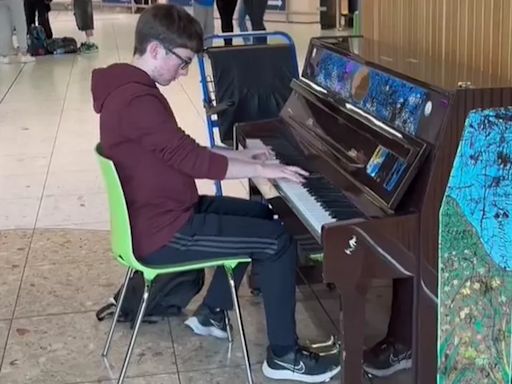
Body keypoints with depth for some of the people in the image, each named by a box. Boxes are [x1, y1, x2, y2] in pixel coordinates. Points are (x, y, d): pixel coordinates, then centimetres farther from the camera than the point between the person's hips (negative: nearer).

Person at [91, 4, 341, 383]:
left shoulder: (130, 89, 9)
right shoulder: (137, 100, -25)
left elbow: (182, 150, 17)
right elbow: (192, 159, -26)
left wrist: (242, 155, 12)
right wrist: (262, 169, -16)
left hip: (161, 213, 11)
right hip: (164, 232, -11)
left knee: (259, 213, 23)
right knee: (279, 240, -8)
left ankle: (211, 313, 29)